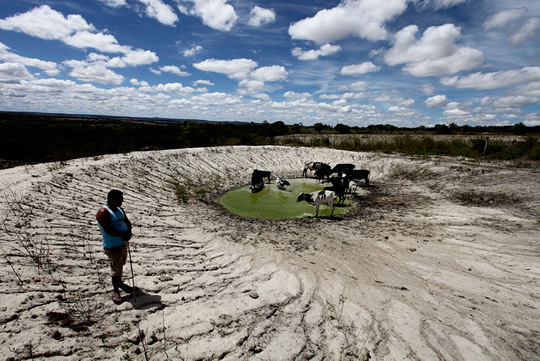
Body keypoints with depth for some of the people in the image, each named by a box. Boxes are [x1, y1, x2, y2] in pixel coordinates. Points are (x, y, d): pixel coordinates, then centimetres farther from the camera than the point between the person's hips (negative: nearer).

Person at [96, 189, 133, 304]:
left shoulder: (120, 209, 7)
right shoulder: (103, 212, -19)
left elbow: (127, 221, 10)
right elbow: (108, 230, -26)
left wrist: (128, 233, -9)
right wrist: (123, 234, -18)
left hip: (123, 243, 8)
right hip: (112, 246, -8)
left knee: (121, 264, 23)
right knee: (116, 268, 1)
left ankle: (120, 282, 44)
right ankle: (115, 290, 19)